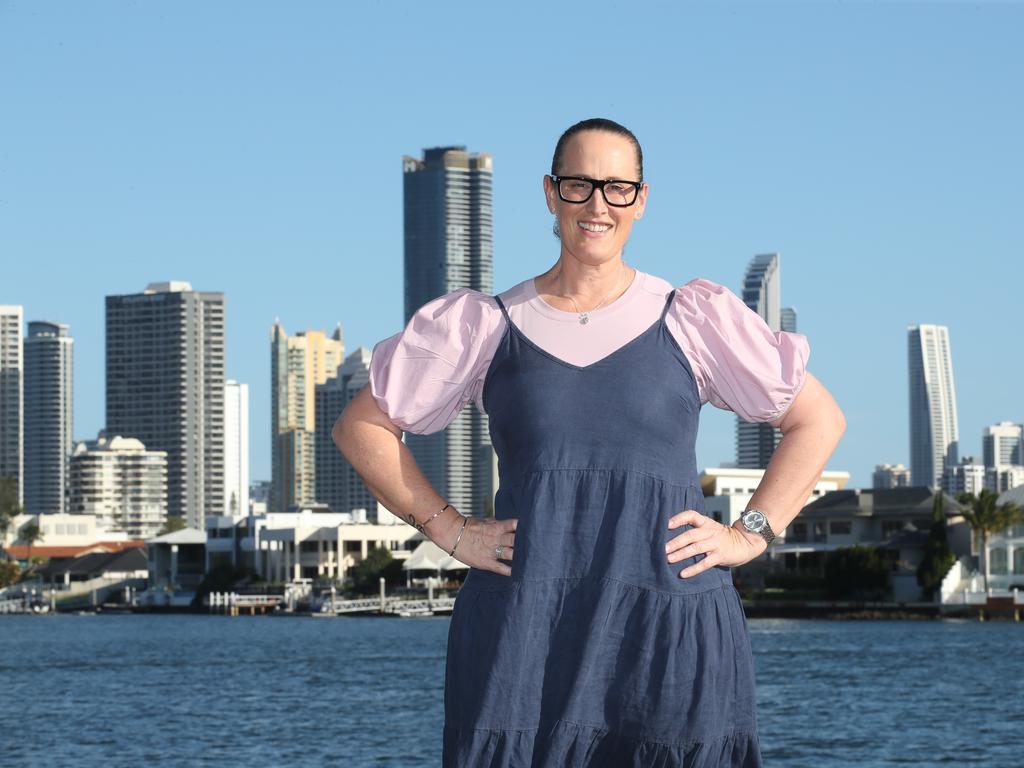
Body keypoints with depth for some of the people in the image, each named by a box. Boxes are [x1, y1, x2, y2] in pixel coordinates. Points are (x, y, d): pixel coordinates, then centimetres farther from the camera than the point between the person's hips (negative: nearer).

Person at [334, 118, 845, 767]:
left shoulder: (693, 320, 9)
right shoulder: (489, 326, 11)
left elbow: (819, 420, 15)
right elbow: (362, 426, 16)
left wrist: (751, 534, 5)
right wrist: (449, 531, 7)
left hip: (671, 638, 0)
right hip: (525, 635, 0)